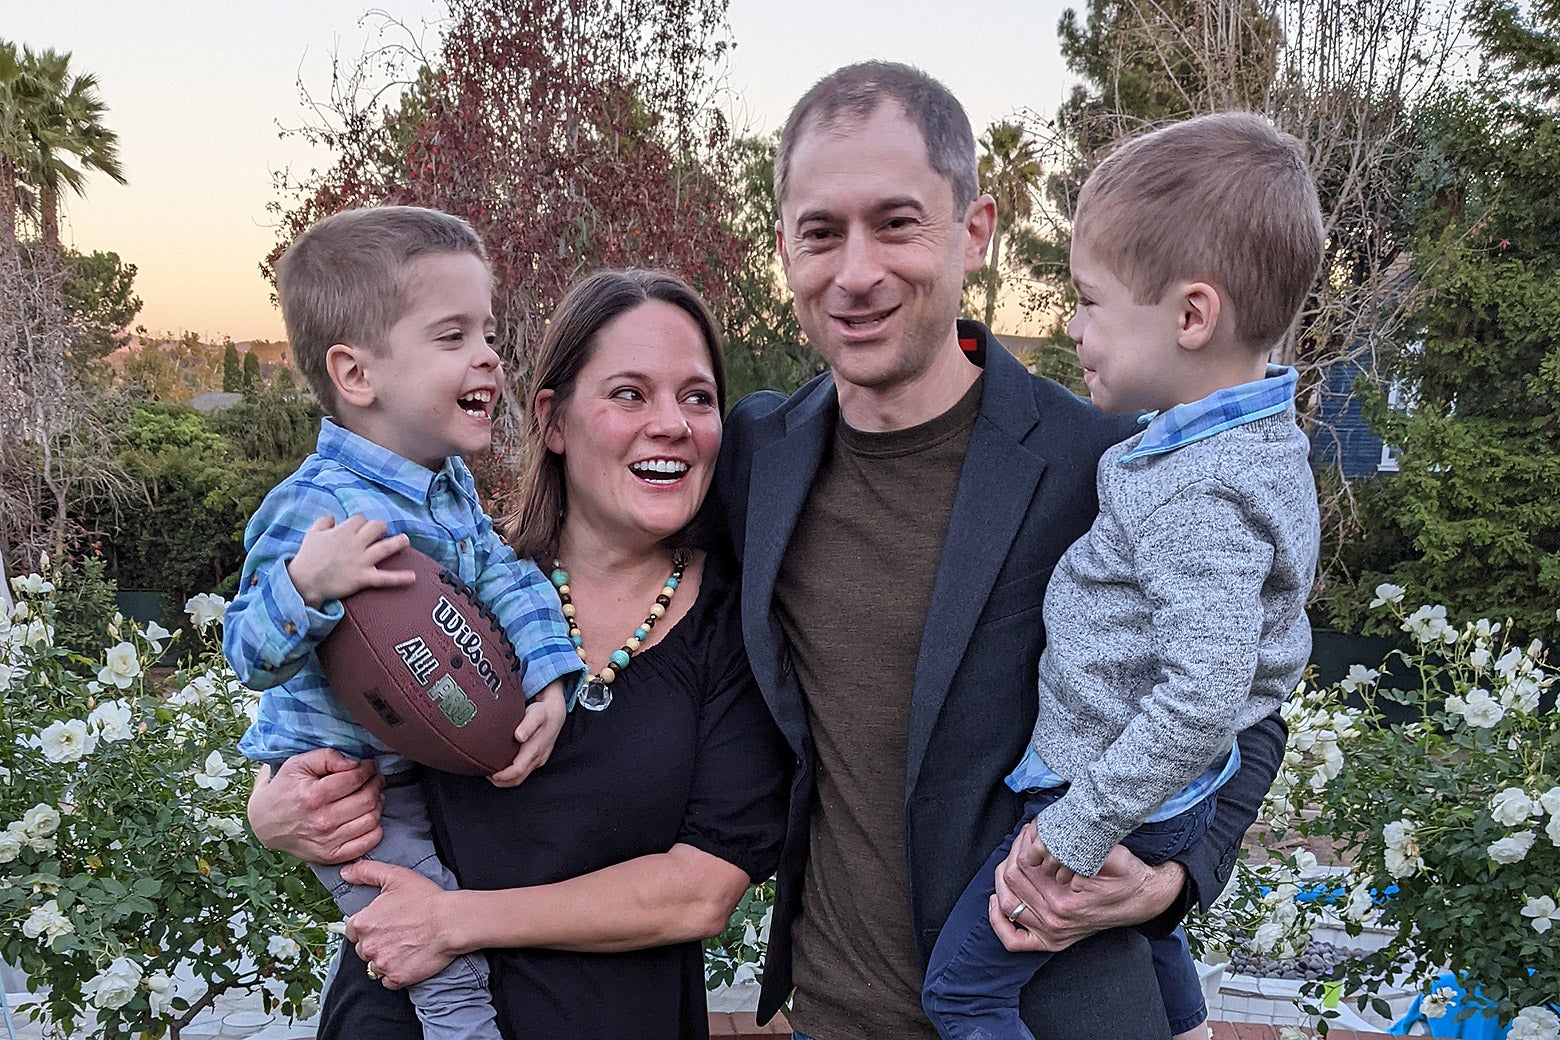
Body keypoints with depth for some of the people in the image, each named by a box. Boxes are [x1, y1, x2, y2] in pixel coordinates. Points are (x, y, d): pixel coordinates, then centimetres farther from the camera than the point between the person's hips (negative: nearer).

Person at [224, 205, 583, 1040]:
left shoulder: (448, 481, -2)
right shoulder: (313, 510, -28)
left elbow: (503, 574, -3)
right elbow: (249, 657, -25)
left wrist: (548, 675, -18)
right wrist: (305, 584, -44)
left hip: (422, 771, 8)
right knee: (453, 970, -2)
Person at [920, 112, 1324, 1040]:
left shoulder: (1197, 499, -33)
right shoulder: (1254, 435, -1)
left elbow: (1203, 699, -34)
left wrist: (1081, 826, -25)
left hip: (1118, 794, -10)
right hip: (1167, 794, 10)